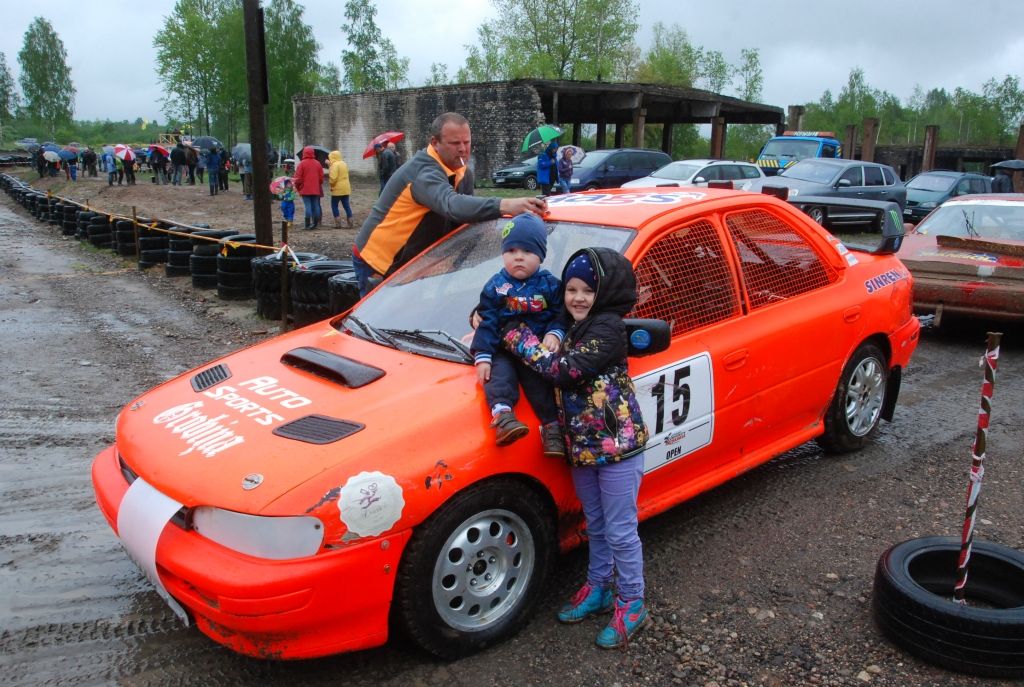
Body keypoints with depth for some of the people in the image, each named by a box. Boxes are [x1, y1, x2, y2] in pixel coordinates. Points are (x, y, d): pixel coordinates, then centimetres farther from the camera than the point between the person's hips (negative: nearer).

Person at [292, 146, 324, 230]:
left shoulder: (302, 164, -6)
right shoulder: (318, 164, 5)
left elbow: (297, 177, -7)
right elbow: (321, 177, 7)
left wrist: (297, 187, 7)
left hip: (305, 190, -3)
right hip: (316, 190, 3)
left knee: (307, 206, -3)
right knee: (316, 205, 7)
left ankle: (308, 224, -6)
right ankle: (315, 223, 10)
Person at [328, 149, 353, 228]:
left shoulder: (335, 165, -14)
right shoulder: (344, 163, 12)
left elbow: (333, 178, -22)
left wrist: (331, 184, -5)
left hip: (337, 189, -7)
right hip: (346, 188, 7)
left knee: (334, 206, 4)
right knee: (346, 205, 8)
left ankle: (338, 223, 0)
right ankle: (350, 223, 5)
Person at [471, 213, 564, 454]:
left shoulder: (550, 285, 4)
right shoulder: (495, 287, 2)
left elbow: (560, 314, 5)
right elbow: (486, 323, -3)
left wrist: (555, 334, -17)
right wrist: (482, 357, -11)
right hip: (502, 350, 0)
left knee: (540, 380, -18)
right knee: (500, 372, -26)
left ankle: (552, 425, -16)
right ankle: (502, 414, -42)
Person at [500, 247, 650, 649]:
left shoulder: (608, 327, -17)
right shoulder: (572, 329, 10)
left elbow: (564, 371, -25)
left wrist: (518, 339, -18)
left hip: (617, 446, -8)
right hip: (582, 446, 8)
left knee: (620, 531, 4)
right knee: (596, 526, 21)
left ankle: (631, 605, 20)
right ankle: (598, 589, 38)